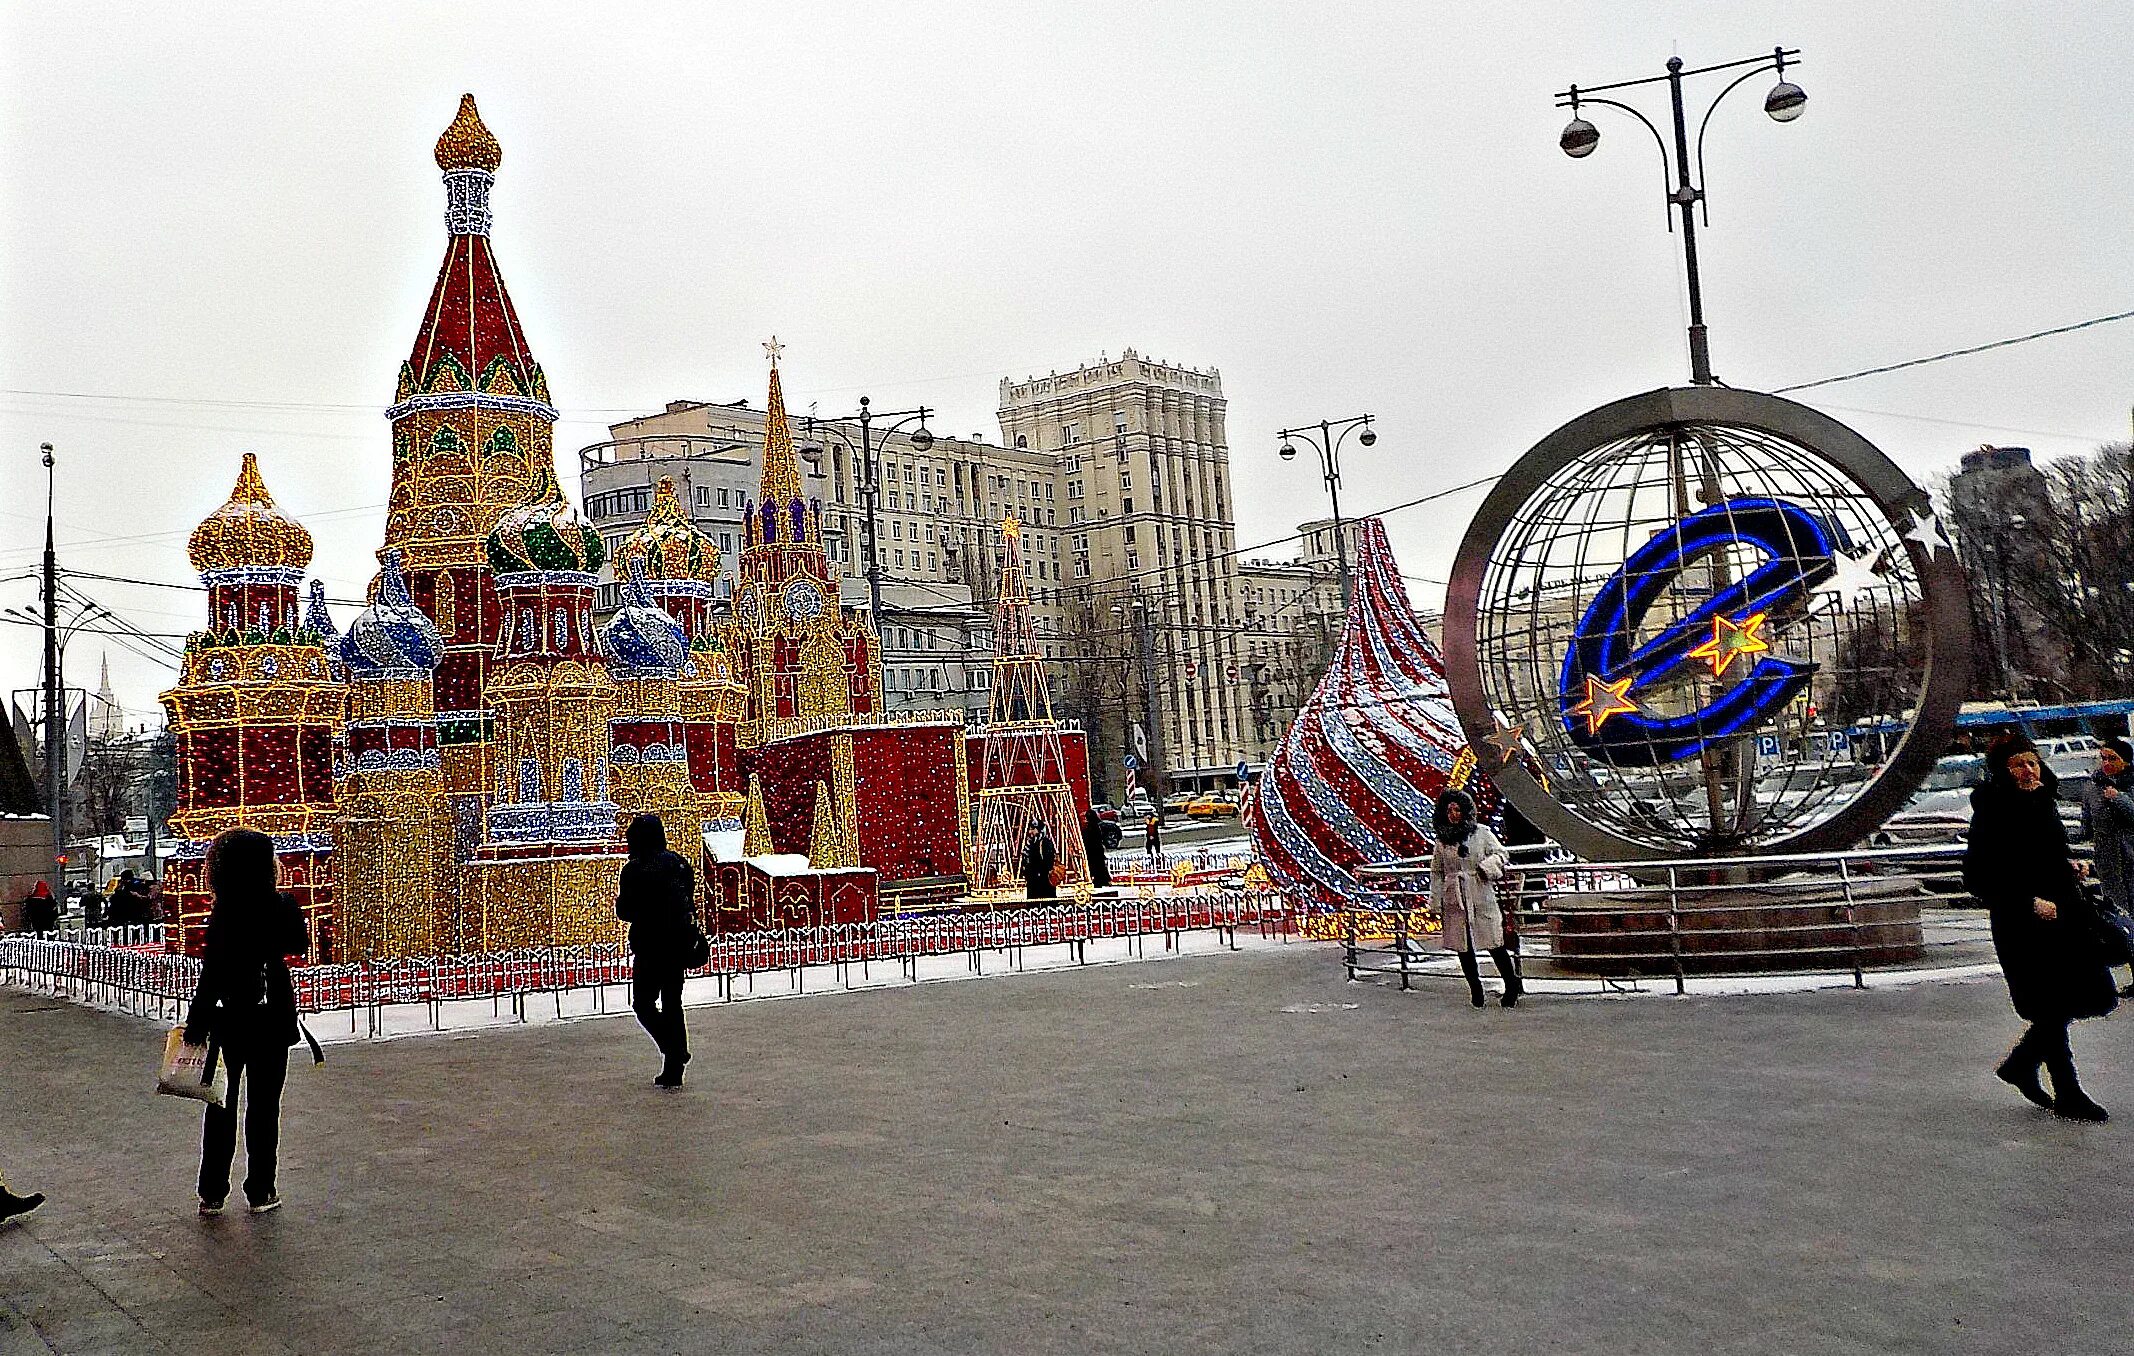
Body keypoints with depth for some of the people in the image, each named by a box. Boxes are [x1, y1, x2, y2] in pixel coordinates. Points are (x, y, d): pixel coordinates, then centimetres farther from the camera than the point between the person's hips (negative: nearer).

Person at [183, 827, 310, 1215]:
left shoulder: (223, 912, -9)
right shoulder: (282, 907, -10)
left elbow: (211, 973, -11)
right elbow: (300, 945, 10)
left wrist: (196, 1023, -5)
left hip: (227, 1019, 1)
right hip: (271, 1019, -1)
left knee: (222, 1103, 11)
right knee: (263, 1106, 8)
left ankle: (212, 1194, 16)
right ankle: (260, 1192, 12)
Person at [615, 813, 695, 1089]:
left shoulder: (635, 870, -13)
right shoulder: (679, 863, 6)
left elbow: (626, 911, -12)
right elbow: (689, 902, 10)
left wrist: (618, 901, 8)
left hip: (651, 947, -6)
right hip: (679, 944, 6)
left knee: (643, 1002, 7)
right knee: (672, 1003, 12)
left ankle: (673, 1049, -11)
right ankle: (672, 1071, 13)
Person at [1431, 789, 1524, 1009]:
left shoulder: (1482, 833, 1)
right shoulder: (1442, 840, 7)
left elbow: (1502, 854, 5)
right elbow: (1437, 872, 13)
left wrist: (1487, 867, -15)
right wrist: (1437, 902, 8)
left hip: (1482, 898, -3)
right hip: (1455, 902, 3)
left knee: (1494, 945, -3)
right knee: (1463, 949, 5)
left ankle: (1512, 986, 12)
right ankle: (1476, 991, 17)